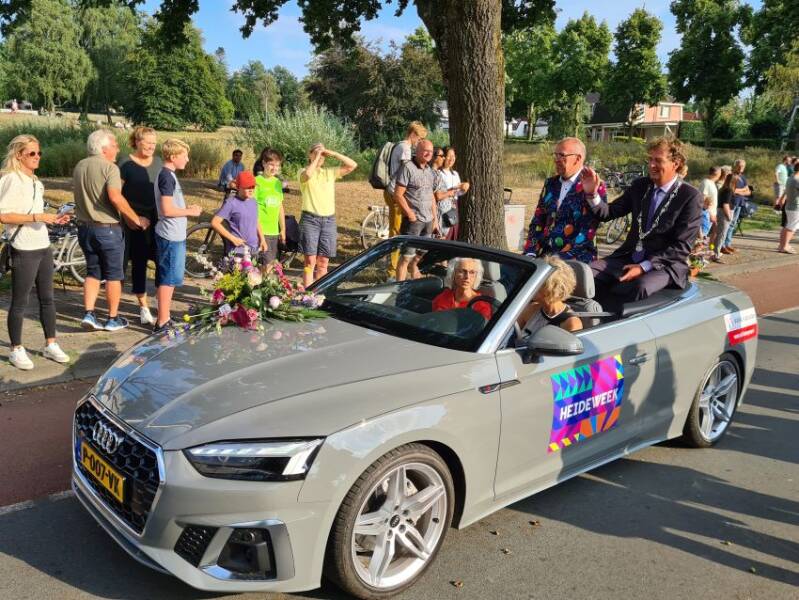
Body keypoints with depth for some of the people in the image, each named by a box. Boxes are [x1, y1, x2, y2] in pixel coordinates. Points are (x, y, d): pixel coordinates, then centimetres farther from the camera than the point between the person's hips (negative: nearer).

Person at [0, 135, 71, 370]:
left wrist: (53, 219, 6)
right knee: (20, 302, 2)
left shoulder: (34, 181, 14)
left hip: (43, 247, 8)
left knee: (47, 298, 13)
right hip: (24, 251, -8)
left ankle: (50, 345, 23)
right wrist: (37, 217, -24)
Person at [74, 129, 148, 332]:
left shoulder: (79, 167, 9)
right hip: (107, 228, -6)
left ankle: (89, 314, 7)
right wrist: (137, 219, -21)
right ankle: (113, 319, 12)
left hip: (84, 227, 7)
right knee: (113, 275, 6)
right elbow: (115, 197, -29)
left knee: (93, 272, 16)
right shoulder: (109, 167, -14)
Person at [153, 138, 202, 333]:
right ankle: (162, 322, 1)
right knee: (169, 278, -5)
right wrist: (190, 212, -10)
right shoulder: (167, 176, -17)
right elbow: (167, 210, -22)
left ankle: (165, 317, 25)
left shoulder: (167, 175, 13)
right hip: (171, 236, -10)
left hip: (172, 235, 10)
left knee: (167, 278, 16)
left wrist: (187, 209, 9)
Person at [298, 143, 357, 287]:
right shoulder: (303, 172, 2)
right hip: (310, 219, -4)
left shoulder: (330, 172, 12)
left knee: (323, 262, 7)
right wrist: (316, 157, -12)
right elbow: (307, 174, -24)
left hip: (329, 220, 4)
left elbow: (353, 165, 3)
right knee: (310, 261, -6)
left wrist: (333, 154, -2)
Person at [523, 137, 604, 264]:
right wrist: (531, 253, -2)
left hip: (577, 255, -5)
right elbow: (538, 221, 14)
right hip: (545, 252, 5)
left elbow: (587, 231, -12)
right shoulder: (550, 184, 15)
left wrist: (560, 258, -19)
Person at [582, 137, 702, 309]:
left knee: (640, 287, -37)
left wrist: (644, 267, -20)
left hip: (665, 264, -5)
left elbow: (682, 246, -12)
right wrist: (592, 193, -12)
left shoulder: (690, 196, -8)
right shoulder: (640, 185, 8)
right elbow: (609, 212, 8)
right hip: (629, 258, 5)